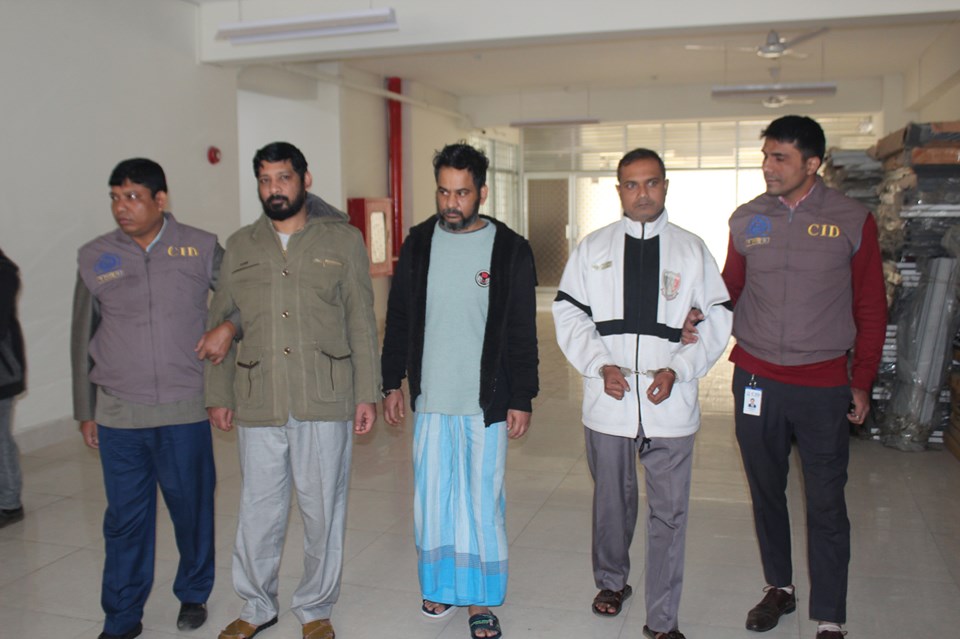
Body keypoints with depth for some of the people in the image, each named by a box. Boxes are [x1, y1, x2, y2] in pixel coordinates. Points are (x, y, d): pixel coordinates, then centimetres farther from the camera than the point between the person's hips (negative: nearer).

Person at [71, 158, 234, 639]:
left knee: (193, 510, 10)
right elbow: (83, 339, 10)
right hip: (118, 417, 1)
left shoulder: (201, 248, -1)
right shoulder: (94, 257, 4)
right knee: (125, 519, 8)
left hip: (186, 411, -1)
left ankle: (193, 595, 32)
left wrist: (229, 327, -13)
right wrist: (84, 411, 12)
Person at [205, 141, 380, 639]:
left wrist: (367, 393, -2)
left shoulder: (343, 240, 4)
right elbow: (220, 323, 13)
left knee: (322, 509, 7)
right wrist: (218, 394, 9)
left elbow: (362, 323, 3)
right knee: (258, 510, 9)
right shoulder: (240, 246, 11)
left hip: (325, 401, -2)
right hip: (258, 404, 2)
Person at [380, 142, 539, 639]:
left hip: (487, 402, -2)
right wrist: (392, 383, 8)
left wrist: (522, 400, -4)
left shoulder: (510, 250, -4)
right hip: (429, 399, 3)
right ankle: (441, 584, 32)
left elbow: (523, 334, -2)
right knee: (431, 499, 12)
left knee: (482, 501, 5)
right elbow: (398, 319, 10)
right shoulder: (418, 244, 4)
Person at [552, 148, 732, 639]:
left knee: (668, 513, 3)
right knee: (611, 501, 18)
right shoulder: (593, 247, 6)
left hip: (670, 403, -1)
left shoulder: (691, 249, 5)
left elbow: (717, 320, 4)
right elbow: (568, 313, 4)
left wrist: (678, 369, -10)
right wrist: (600, 365, -10)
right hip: (608, 400, 1)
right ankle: (612, 581, 43)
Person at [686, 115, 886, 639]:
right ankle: (779, 587, 35)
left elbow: (870, 307, 2)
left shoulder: (852, 220, -3)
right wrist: (700, 316, -8)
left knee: (826, 506, 2)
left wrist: (862, 382, 1)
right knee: (765, 492, 15)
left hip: (823, 385, -2)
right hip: (756, 380, 3)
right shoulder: (747, 220, 3)